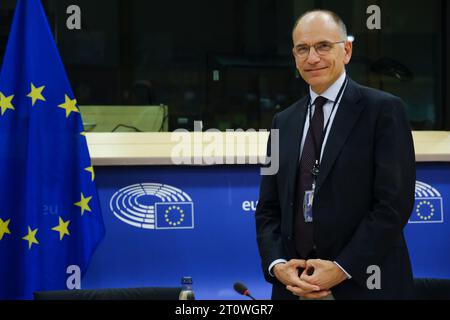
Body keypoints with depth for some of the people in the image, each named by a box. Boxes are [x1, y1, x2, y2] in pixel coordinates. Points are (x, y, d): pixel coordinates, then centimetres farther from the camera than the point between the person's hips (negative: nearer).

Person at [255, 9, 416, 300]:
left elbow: (395, 201, -12)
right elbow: (269, 208, 11)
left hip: (363, 283, -4)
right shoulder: (284, 122, 12)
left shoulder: (384, 109, -4)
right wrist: (277, 265, -7)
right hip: (294, 286, 5)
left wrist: (343, 268, -17)